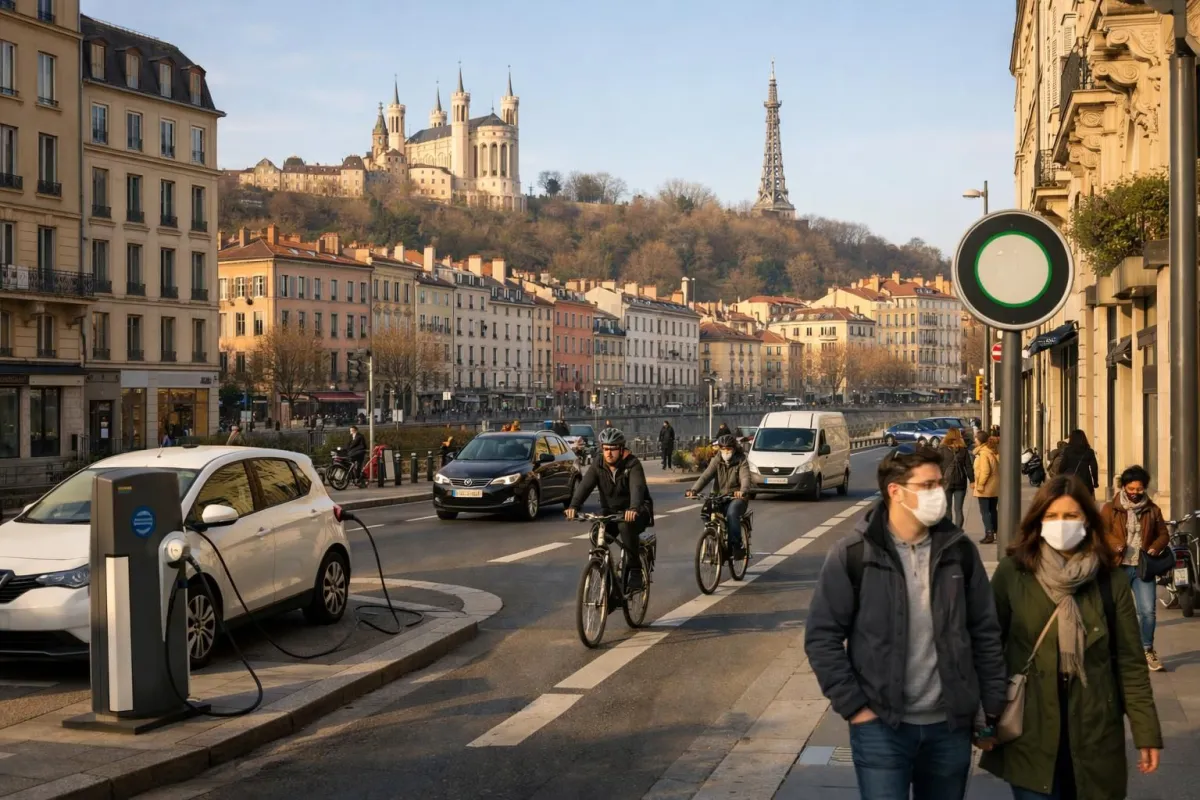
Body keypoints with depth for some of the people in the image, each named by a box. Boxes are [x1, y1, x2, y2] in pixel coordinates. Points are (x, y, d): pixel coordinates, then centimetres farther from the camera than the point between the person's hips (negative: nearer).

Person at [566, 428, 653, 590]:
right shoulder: (598, 466, -4)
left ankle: (635, 569, -23)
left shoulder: (632, 464, -16)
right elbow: (584, 485, -18)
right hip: (611, 511, 4)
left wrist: (634, 508, -55)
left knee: (626, 525, -37)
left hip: (636, 512, -4)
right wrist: (574, 506, -38)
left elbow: (637, 487, -34)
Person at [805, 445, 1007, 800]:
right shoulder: (853, 556, -8)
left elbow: (986, 633, 7)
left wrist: (993, 708, 5)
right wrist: (853, 706, -9)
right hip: (881, 726, -3)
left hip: (950, 725, 3)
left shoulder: (959, 550, 2)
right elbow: (822, 637, -5)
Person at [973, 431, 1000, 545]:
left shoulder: (983, 453, -16)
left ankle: (989, 534, -8)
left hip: (985, 489, -9)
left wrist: (980, 485, -17)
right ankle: (997, 532, 23)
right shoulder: (993, 452, 11)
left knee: (985, 511, -4)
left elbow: (985, 471, -23)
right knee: (992, 510, 18)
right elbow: (998, 468, 13)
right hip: (995, 488, 9)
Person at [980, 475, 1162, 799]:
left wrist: (1146, 731, -1)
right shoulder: (1012, 572, -4)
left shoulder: (1111, 580, 0)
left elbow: (1130, 661, 2)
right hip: (1030, 734, -1)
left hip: (1094, 733, 2)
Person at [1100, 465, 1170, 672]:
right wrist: (1116, 545, -23)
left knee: (1148, 611, -5)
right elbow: (1101, 532, -6)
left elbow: (1163, 534, 14)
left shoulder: (1152, 510, 9)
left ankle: (1147, 650, 12)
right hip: (1118, 566, -1)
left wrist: (1155, 548, -6)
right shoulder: (1110, 508, 1)